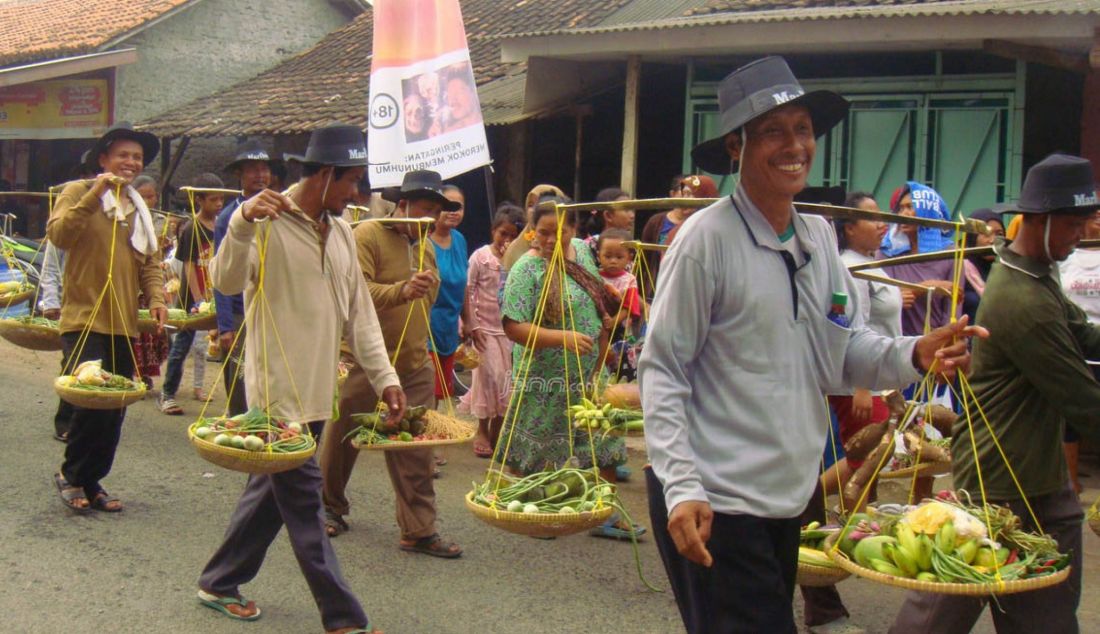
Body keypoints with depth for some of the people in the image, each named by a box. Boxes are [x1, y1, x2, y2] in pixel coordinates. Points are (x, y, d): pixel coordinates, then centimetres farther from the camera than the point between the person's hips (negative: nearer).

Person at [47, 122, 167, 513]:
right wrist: (94, 195, -25)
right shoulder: (79, 192, -2)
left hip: (123, 324, 6)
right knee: (92, 402, -14)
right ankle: (71, 475, 7)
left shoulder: (138, 207, 18)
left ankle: (92, 481, 19)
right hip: (84, 320, -6)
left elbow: (150, 261, 19)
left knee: (114, 411, 6)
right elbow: (58, 235, -18)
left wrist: (156, 297, 1)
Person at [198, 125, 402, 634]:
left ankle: (219, 584, 31)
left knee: (274, 491, 16)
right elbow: (225, 281, -25)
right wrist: (241, 223, -41)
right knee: (303, 502, -3)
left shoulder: (340, 231, 13)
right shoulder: (269, 223, -11)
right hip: (278, 389, -8)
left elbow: (358, 312, 15)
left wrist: (383, 376, 10)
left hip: (317, 389, 8)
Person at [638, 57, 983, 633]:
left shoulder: (819, 236, 8)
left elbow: (846, 350, 11)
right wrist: (682, 489, -21)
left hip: (787, 498, 7)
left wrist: (915, 355, -9)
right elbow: (661, 370, -13)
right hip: (712, 504, -7)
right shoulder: (709, 237, -13)